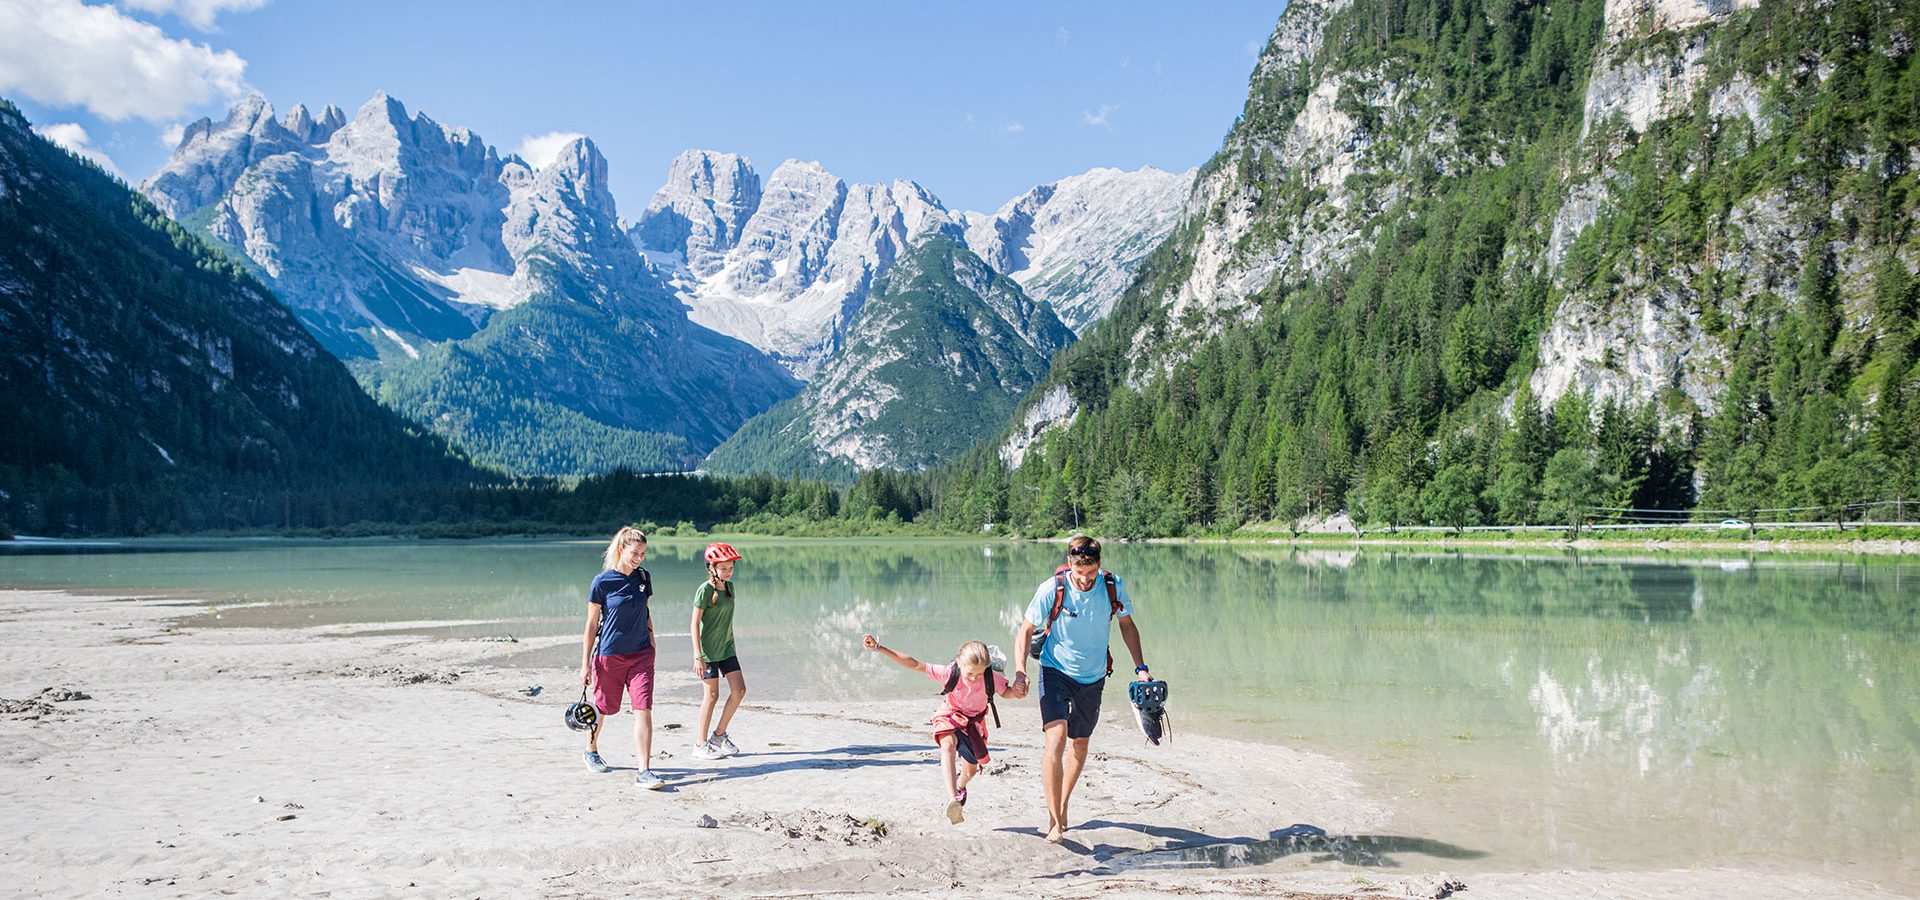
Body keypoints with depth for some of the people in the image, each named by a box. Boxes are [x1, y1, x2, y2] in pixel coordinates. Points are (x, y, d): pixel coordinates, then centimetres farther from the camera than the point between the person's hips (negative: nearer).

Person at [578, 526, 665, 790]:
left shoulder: (643, 578, 3)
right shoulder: (602, 582, -10)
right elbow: (591, 624, -5)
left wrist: (652, 646, 12)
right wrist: (585, 664, -5)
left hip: (641, 654, 3)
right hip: (609, 655, -3)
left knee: (643, 709, -9)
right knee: (603, 708, 13)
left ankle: (644, 771, -11)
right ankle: (591, 751, 42)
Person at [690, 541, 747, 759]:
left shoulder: (729, 587, 8)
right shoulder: (705, 590, -14)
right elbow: (695, 623, -14)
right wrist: (698, 656, -18)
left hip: (726, 648, 7)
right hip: (708, 649, -7)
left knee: (739, 690, 2)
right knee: (712, 694, -2)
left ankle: (719, 734, 16)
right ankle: (701, 744, 10)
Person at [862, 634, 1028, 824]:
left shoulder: (992, 678, -23)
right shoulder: (949, 673, -27)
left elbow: (1006, 692, -2)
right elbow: (914, 664, -28)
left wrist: (1017, 691, -28)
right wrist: (879, 648, -34)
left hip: (973, 722, 3)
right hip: (950, 717, -3)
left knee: (971, 770, 12)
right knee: (948, 744, -37)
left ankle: (960, 787, 53)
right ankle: (953, 799, -50)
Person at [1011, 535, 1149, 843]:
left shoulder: (1113, 587, -13)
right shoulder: (1052, 589, -20)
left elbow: (1127, 624, 6)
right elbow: (1026, 629, -9)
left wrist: (1140, 667, 2)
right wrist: (1020, 667, -22)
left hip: (1093, 676, 3)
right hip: (1056, 671, -3)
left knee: (1079, 743, 16)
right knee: (1056, 739, -21)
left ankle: (1063, 804, 38)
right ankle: (1054, 821, -17)